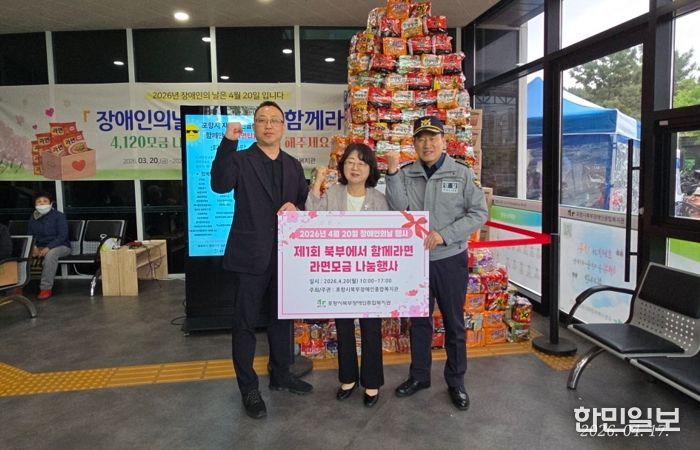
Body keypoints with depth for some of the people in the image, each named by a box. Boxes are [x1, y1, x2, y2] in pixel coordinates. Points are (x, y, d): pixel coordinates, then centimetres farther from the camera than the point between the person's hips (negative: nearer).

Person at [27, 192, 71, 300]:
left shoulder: (58, 216, -7)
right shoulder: (33, 217, 10)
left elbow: (62, 236, -14)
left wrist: (48, 248, -27)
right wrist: (34, 246, -13)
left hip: (60, 246, -5)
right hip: (39, 246, 5)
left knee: (50, 254, -39)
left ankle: (46, 288, -35)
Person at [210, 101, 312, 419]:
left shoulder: (293, 166, 11)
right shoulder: (240, 160, -4)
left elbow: (307, 203, 13)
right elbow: (220, 185, -24)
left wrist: (296, 208, -10)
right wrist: (227, 142, -33)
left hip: (284, 254, 5)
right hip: (251, 256, -5)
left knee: (282, 318, 18)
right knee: (245, 324, 5)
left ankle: (280, 375, 36)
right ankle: (248, 389, 20)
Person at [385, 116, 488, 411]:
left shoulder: (462, 174, -4)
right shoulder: (406, 174, 1)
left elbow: (479, 213, -6)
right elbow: (399, 208, -12)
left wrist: (444, 235, -16)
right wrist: (392, 172, -20)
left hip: (451, 259, -2)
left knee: (454, 322, 10)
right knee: (419, 320, 15)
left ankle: (456, 382, 27)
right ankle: (419, 375, 32)